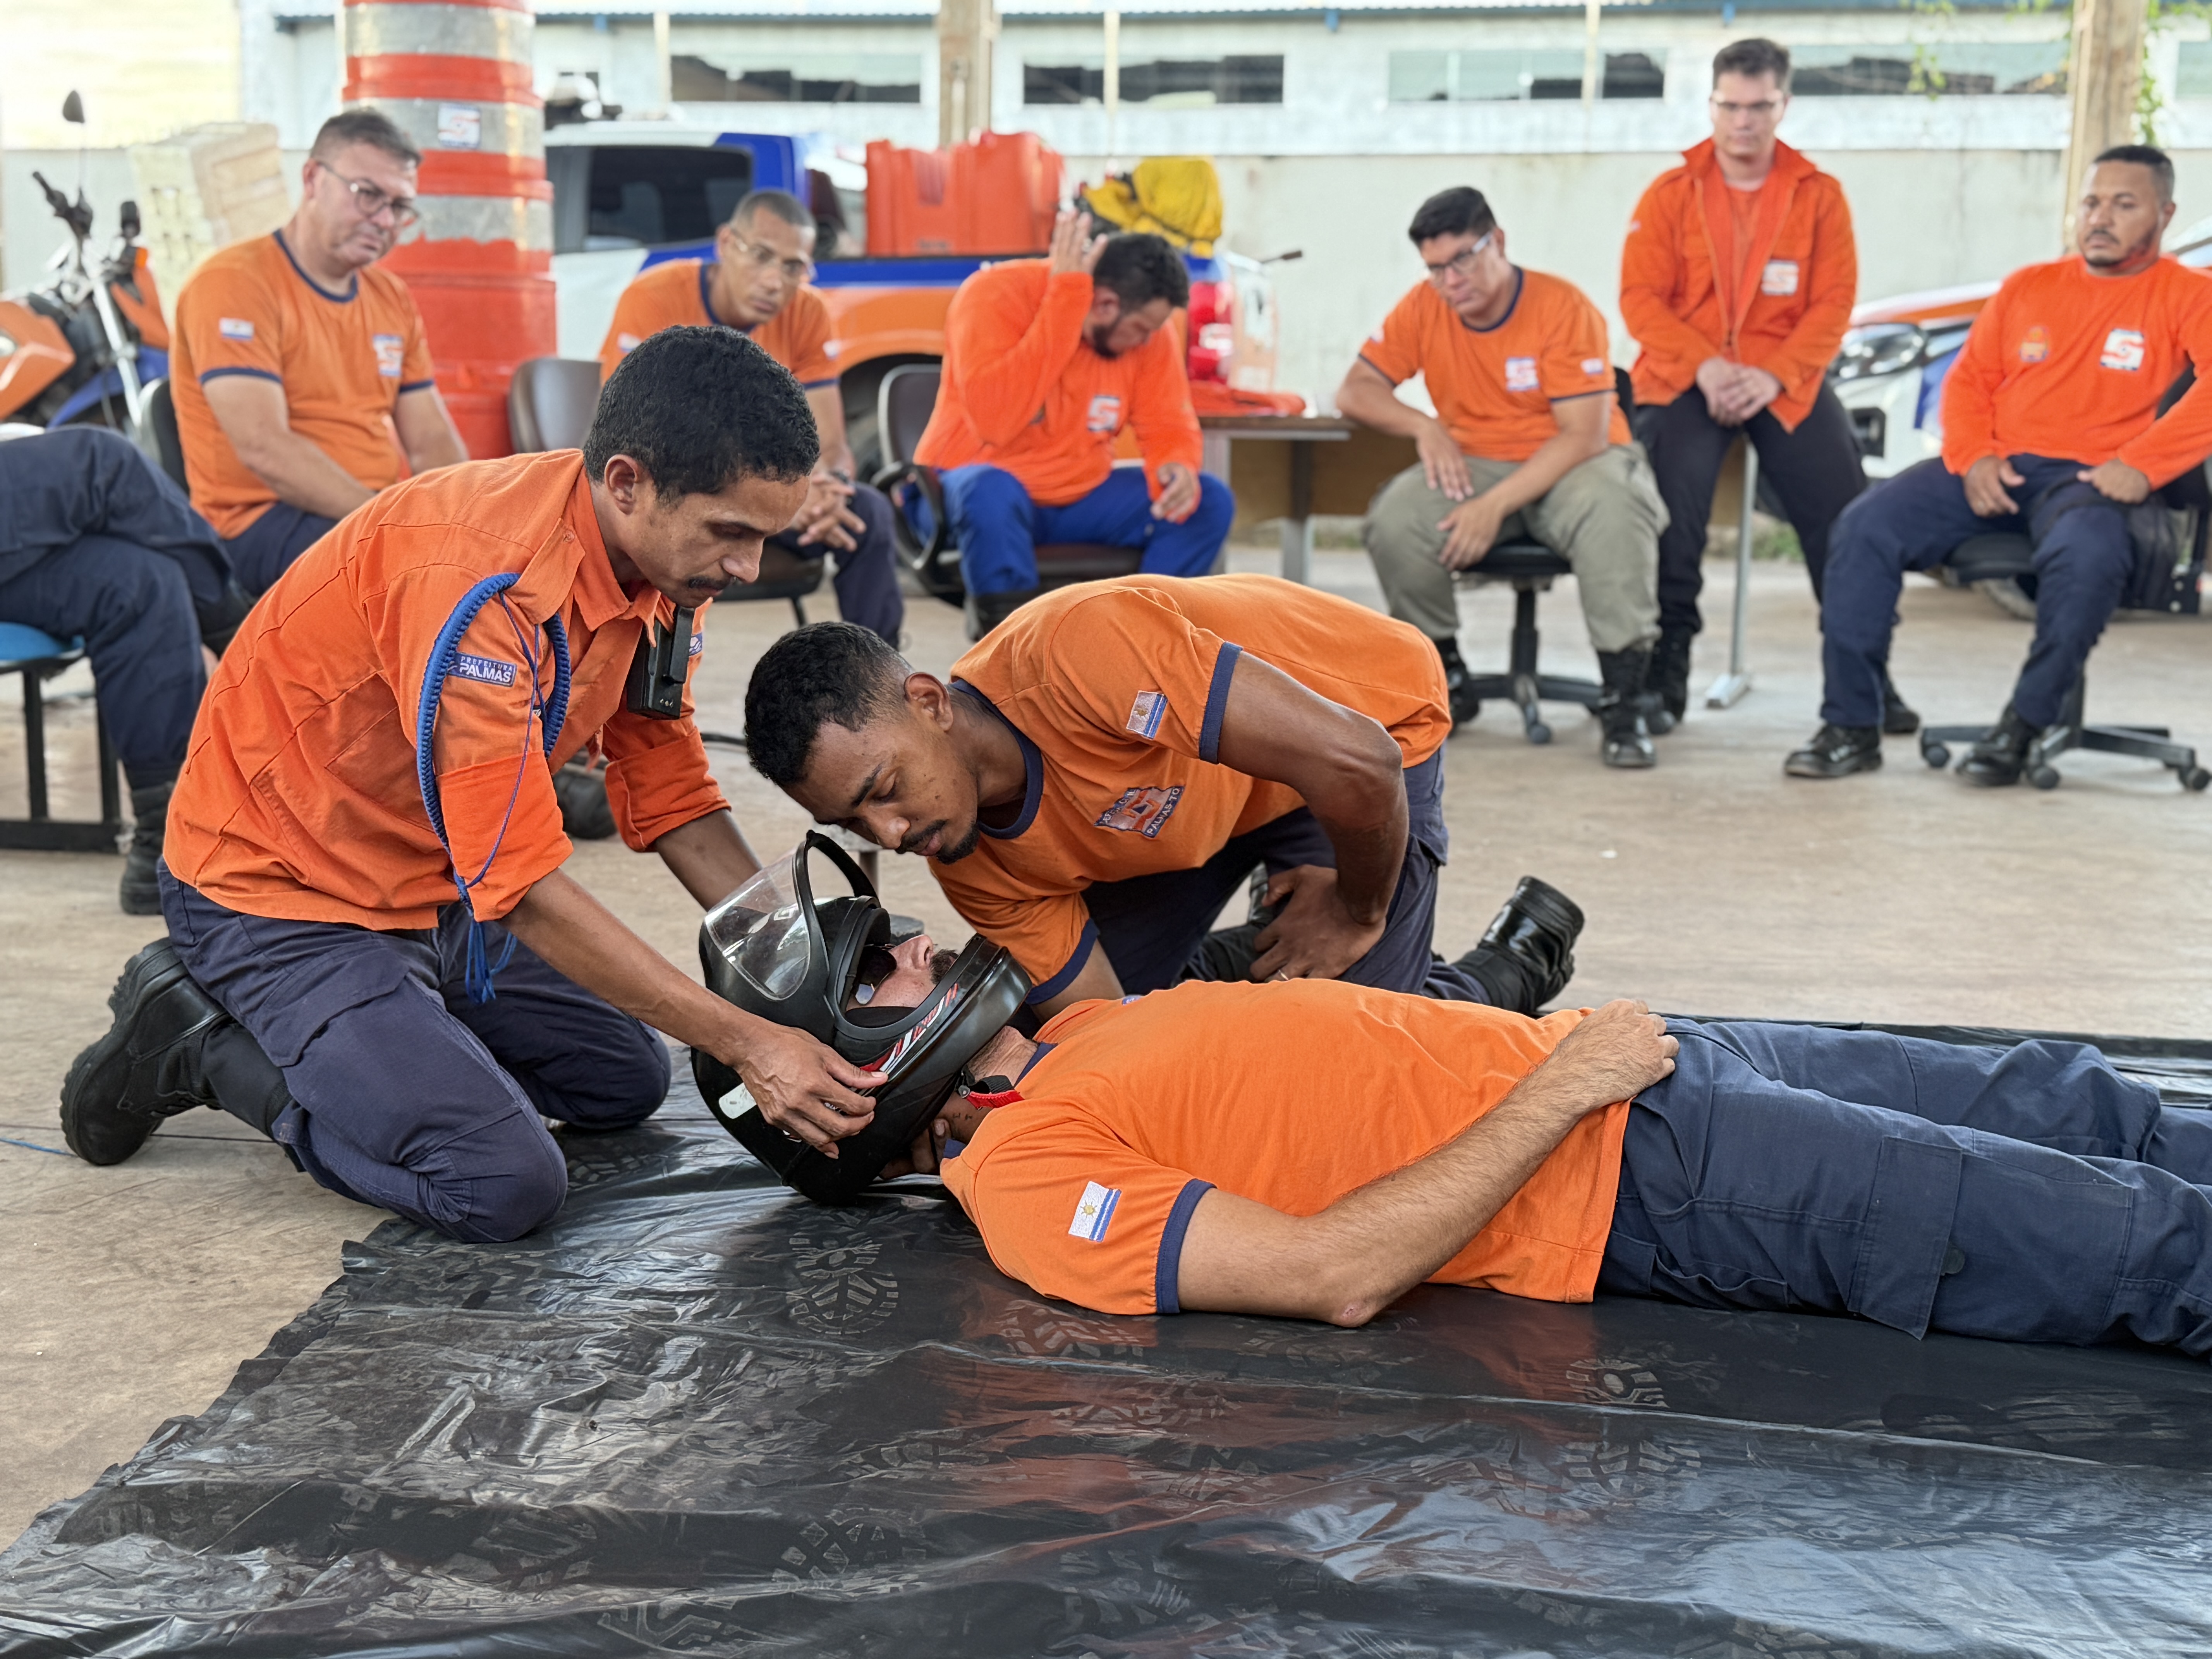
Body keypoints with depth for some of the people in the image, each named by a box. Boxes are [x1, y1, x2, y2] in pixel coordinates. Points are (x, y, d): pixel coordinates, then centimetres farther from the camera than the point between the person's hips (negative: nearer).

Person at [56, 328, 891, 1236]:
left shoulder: (657, 561, -6)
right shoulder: (481, 582, -33)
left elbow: (676, 806, 2)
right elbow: (521, 884, -32)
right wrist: (746, 1043, -30)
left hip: (434, 898, 9)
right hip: (280, 899, -9)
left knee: (625, 1083, 18)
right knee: (502, 1183, -22)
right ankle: (205, 1044, -2)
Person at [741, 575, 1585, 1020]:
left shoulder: (1074, 653, -42)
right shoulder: (970, 862, -18)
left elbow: (1354, 761, -41)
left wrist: (1357, 913, -22)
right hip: (1189, 780, 7)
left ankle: (1510, 967, 15)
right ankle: (1266, 955, 26)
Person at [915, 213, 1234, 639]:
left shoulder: (1148, 331, -4)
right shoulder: (998, 296, -20)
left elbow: (1168, 425, 2)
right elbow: (995, 422, -32)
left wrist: (1178, 467, -24)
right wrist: (1064, 301, -33)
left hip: (1080, 496, 6)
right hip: (975, 488, -5)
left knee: (1209, 502, -12)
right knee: (992, 492, -40)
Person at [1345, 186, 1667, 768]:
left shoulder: (1563, 308, -14)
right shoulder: (1424, 307, -1)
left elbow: (1585, 435, -19)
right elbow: (1355, 392, 2)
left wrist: (1496, 505, -28)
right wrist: (1424, 427, -16)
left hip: (1570, 465, -3)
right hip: (1474, 464, 3)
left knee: (1613, 513, -37)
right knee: (1394, 522, -27)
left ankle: (1624, 704, -26)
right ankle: (1447, 681, -4)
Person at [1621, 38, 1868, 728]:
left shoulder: (1820, 196, 7)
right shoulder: (1670, 194, 6)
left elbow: (1833, 303, 0)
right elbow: (1640, 297, -2)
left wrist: (1773, 377, -15)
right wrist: (1706, 368, -16)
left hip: (1786, 379, 1)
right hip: (1686, 379, 0)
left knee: (1843, 511, -13)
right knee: (1673, 500, -21)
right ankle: (1668, 658, -5)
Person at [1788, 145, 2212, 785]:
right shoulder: (2028, 287, 19)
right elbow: (1969, 379, 17)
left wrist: (2143, 465, -21)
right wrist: (1972, 458, -2)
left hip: (2089, 477, -4)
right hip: (1997, 469, 4)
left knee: (2090, 556, -39)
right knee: (1866, 526, -19)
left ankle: (2022, 728, -22)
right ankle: (1852, 727, -17)